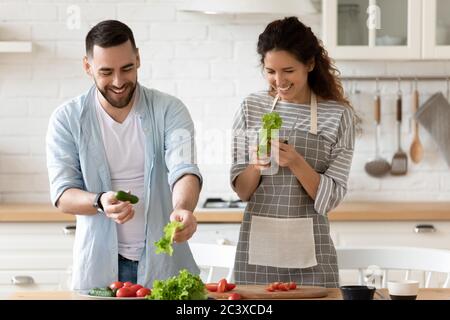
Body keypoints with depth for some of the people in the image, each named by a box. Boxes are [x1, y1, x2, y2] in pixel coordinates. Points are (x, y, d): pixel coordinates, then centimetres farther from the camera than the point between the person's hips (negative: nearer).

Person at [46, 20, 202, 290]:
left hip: (163, 261, 0)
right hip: (98, 267, 0)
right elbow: (62, 194, -9)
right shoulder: (67, 119, -5)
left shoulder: (169, 111, -5)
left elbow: (184, 170, -19)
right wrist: (100, 202, -30)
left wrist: (183, 208, -41)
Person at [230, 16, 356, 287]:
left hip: (309, 248, -2)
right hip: (257, 244, 2)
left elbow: (331, 198, -6)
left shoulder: (338, 115, -4)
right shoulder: (251, 108, 2)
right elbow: (241, 189, 5)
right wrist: (256, 167, -15)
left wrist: (296, 162, -21)